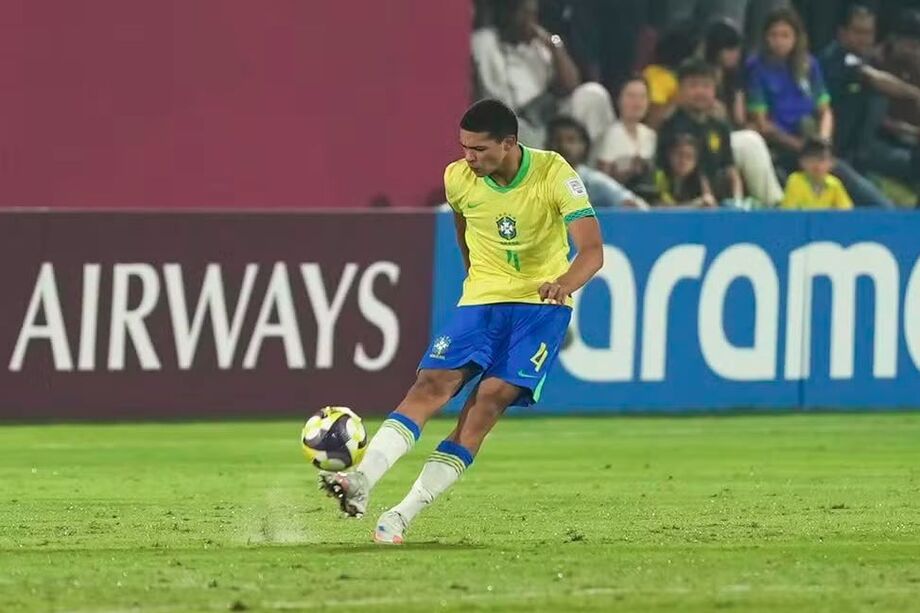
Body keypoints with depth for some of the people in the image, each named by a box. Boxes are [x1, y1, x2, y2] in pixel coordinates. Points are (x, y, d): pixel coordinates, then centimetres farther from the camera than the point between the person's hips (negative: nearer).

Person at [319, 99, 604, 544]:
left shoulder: (555, 174, -17)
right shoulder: (458, 178, -5)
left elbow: (592, 250, -24)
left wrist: (564, 283, -44)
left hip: (542, 304, -4)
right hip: (480, 301, 4)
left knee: (493, 396, -20)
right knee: (433, 381, -19)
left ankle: (404, 515, -24)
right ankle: (362, 481, -33)